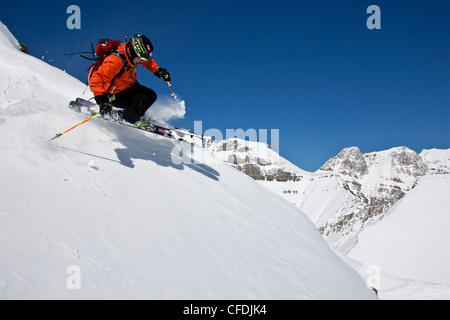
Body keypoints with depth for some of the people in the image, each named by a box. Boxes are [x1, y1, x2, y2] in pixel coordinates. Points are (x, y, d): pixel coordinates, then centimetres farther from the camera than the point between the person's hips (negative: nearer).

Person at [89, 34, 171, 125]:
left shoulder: (132, 54, -12)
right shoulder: (115, 61, -37)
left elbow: (147, 62, 11)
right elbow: (96, 80, -43)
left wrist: (158, 70, -6)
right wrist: (102, 100, -55)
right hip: (115, 95, -8)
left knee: (152, 95, 2)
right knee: (143, 101, -23)